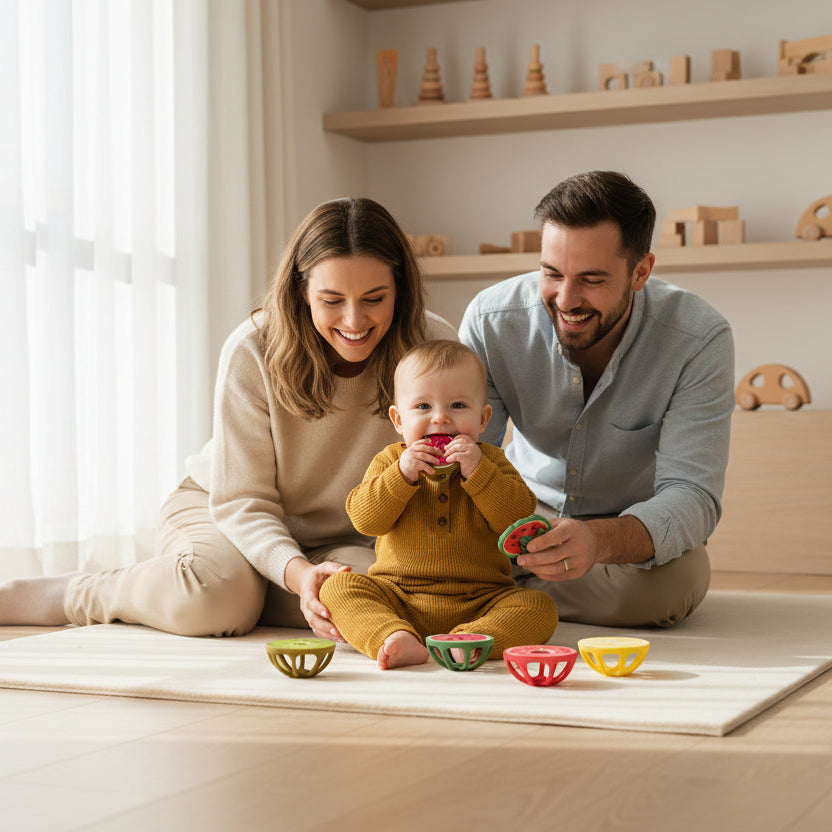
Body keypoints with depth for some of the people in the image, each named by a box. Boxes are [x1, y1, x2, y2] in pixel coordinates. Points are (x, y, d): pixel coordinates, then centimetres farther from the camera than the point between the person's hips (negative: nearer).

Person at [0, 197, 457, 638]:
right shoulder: (253, 352, -22)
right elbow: (243, 501, -19)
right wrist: (296, 571, -39)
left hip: (342, 541, 3)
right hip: (217, 509, -2)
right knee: (216, 596, -36)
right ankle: (76, 594, -8)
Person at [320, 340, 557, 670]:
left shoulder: (490, 461, 7)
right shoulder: (390, 461, 9)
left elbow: (519, 517, -8)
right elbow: (364, 518, -5)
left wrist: (477, 471, -17)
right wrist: (402, 475, -17)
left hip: (478, 603, 0)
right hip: (398, 599, 1)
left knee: (539, 607, -24)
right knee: (338, 587, -21)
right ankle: (397, 638, -42)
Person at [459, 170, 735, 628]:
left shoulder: (700, 340, -25)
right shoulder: (490, 320, -19)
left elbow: (691, 495, -30)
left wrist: (599, 540, -53)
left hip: (640, 525, -1)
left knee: (674, 581, -37)